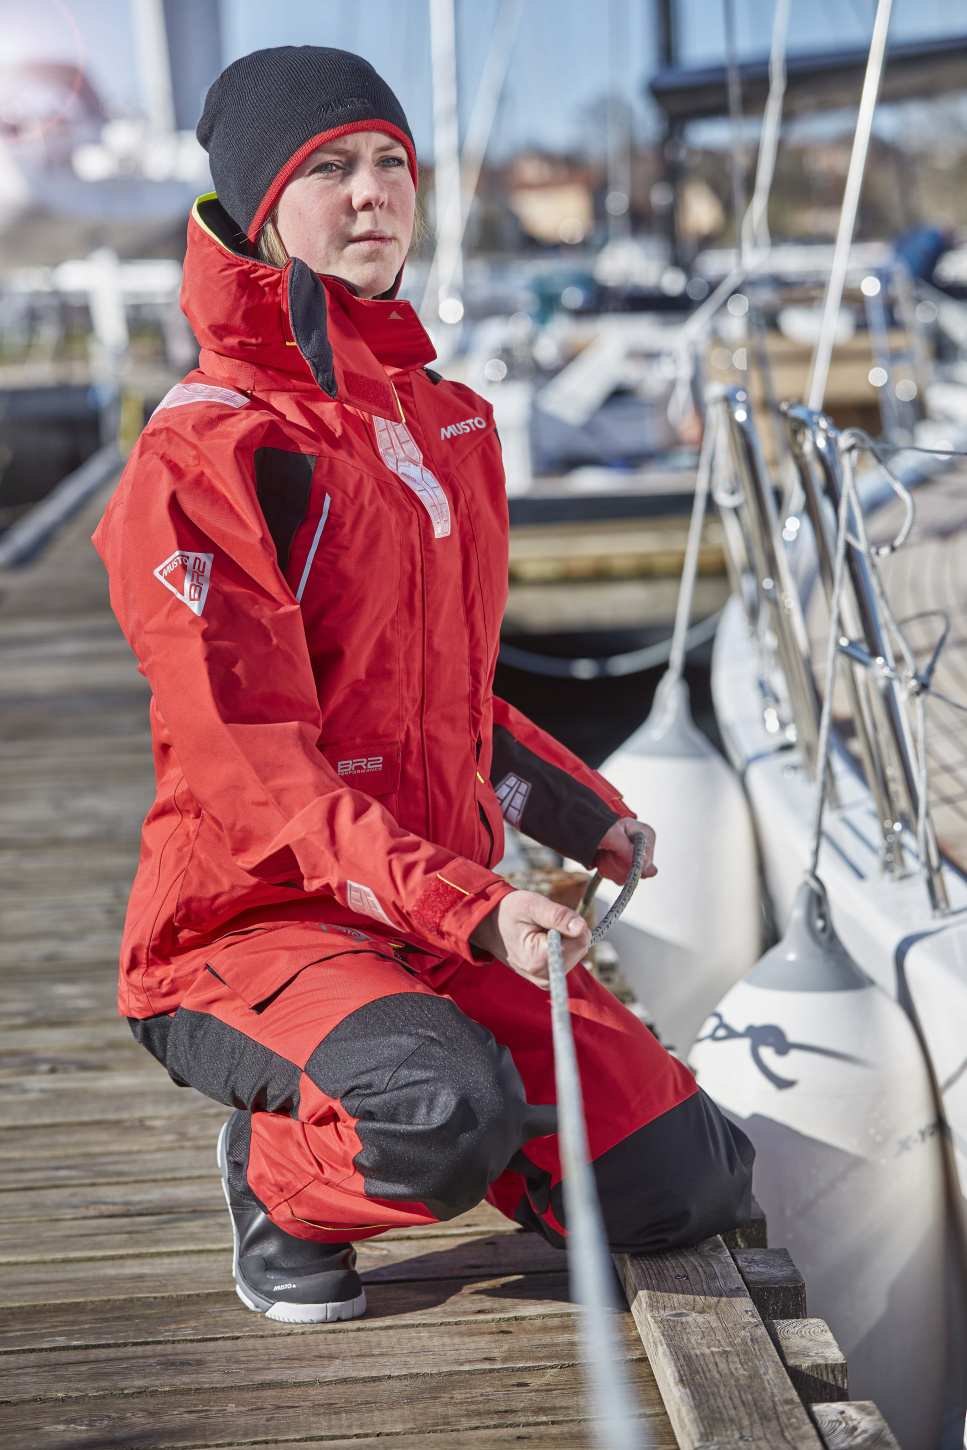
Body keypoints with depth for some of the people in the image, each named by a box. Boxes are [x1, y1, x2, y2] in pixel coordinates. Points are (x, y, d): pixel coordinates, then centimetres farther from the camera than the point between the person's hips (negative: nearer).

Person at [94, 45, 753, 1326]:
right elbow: (255, 768, -20)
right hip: (248, 923, -7)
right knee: (455, 1113, -36)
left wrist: (582, 813, 17)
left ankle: (391, 1095, 21)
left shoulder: (451, 424, 12)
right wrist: (473, 913, -28)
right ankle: (279, 1176, -1)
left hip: (452, 919, 7)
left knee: (691, 1191, -2)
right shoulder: (204, 453, -13)